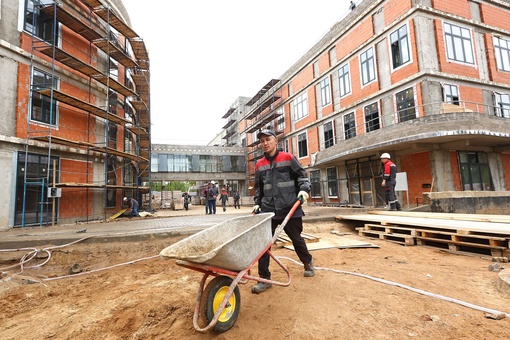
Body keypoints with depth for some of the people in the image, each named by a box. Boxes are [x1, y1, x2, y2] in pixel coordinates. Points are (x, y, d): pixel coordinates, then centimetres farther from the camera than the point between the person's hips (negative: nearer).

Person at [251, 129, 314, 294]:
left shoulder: (288, 158, 0)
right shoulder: (259, 165, 11)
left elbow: (302, 175, 2)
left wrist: (304, 189, -15)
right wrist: (257, 203, 9)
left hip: (290, 207, -2)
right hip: (268, 209, 3)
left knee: (296, 238, 13)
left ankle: (308, 262, 42)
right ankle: (265, 278, 8)